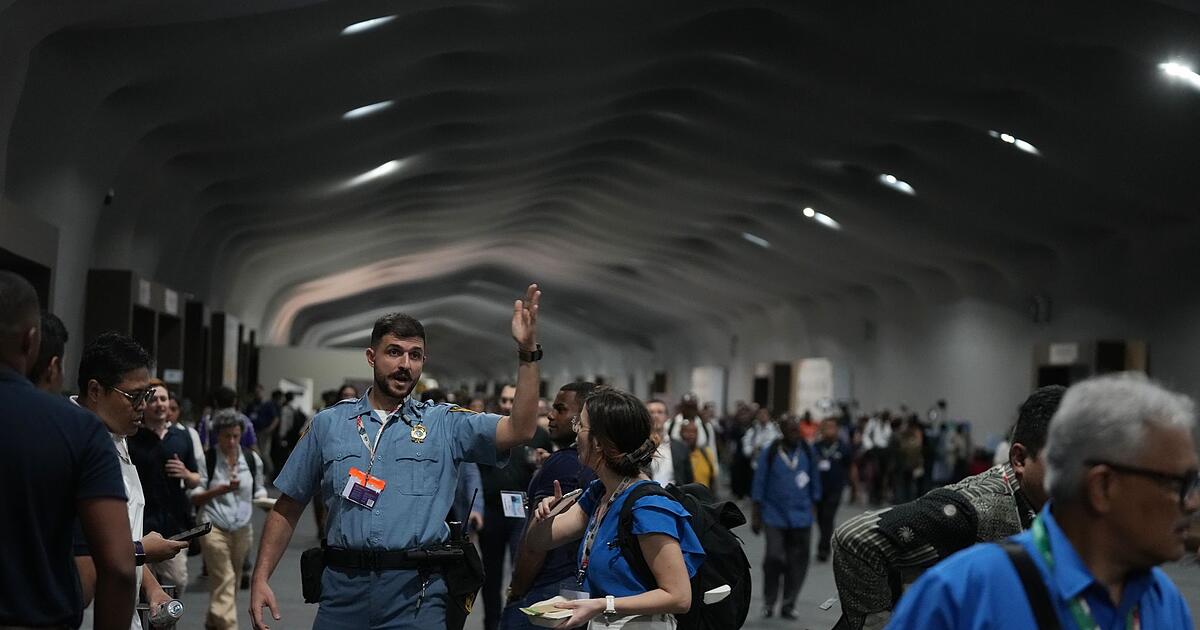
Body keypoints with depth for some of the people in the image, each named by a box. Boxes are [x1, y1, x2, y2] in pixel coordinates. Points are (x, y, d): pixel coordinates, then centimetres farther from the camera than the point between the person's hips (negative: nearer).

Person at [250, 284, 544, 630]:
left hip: (416, 593, -1)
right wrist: (261, 578, 3)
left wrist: (527, 352, -20)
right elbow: (287, 507, 11)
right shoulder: (329, 423, 8)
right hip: (343, 588, 1)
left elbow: (519, 430, -11)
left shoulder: (444, 424, 4)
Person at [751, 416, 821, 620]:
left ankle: (788, 605, 17)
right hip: (775, 516, -2)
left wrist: (812, 506, 13)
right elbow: (759, 484, 2)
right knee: (774, 557, -12)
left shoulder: (808, 452, 3)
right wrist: (756, 515, 3)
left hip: (801, 517, 3)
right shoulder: (769, 454, -3)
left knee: (798, 561, 3)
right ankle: (769, 602, 9)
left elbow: (814, 481, 13)